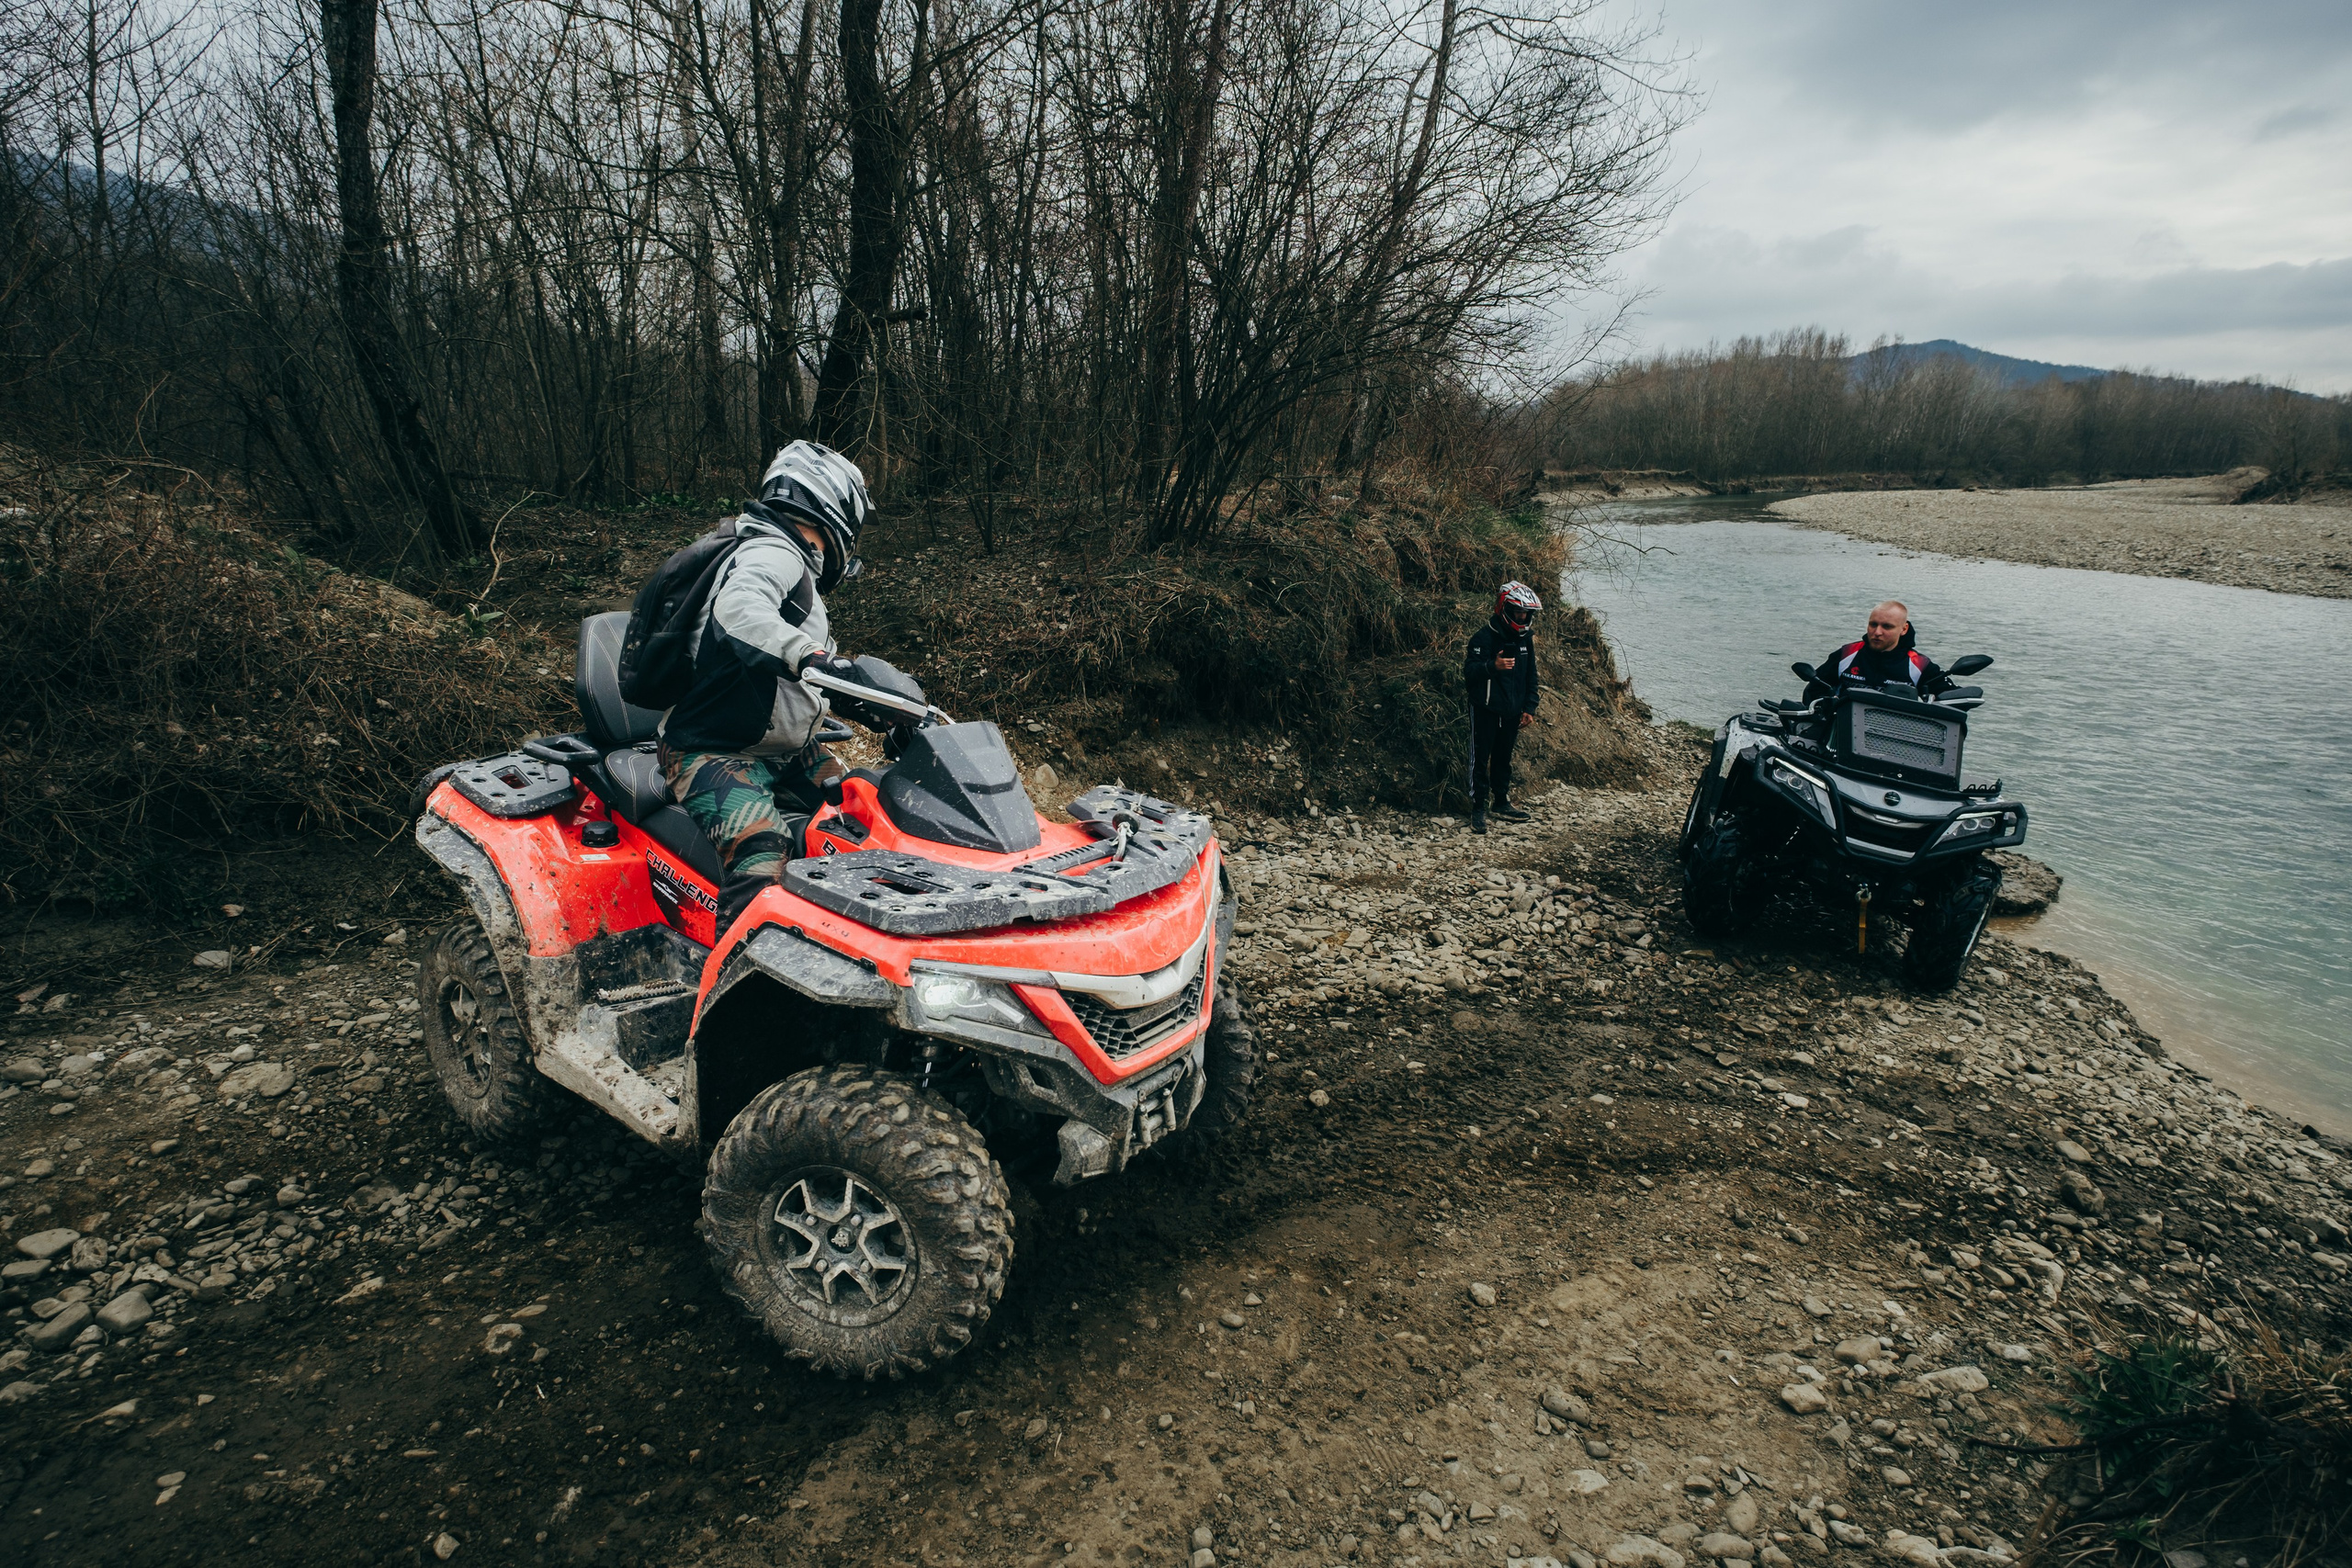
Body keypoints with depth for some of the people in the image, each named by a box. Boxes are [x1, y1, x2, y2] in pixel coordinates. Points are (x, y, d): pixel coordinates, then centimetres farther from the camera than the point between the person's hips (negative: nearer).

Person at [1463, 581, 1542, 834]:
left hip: (1512, 712, 6)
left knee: (1503, 757, 16)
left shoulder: (1525, 638, 8)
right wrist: (1493, 666, -38)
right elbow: (1469, 672, -20)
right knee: (1481, 758, -3)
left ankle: (1502, 803, 27)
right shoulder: (1484, 637, -13)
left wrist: (1529, 708, 13)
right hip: (1486, 709, -6)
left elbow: (1531, 677, 17)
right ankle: (1478, 808, 2)